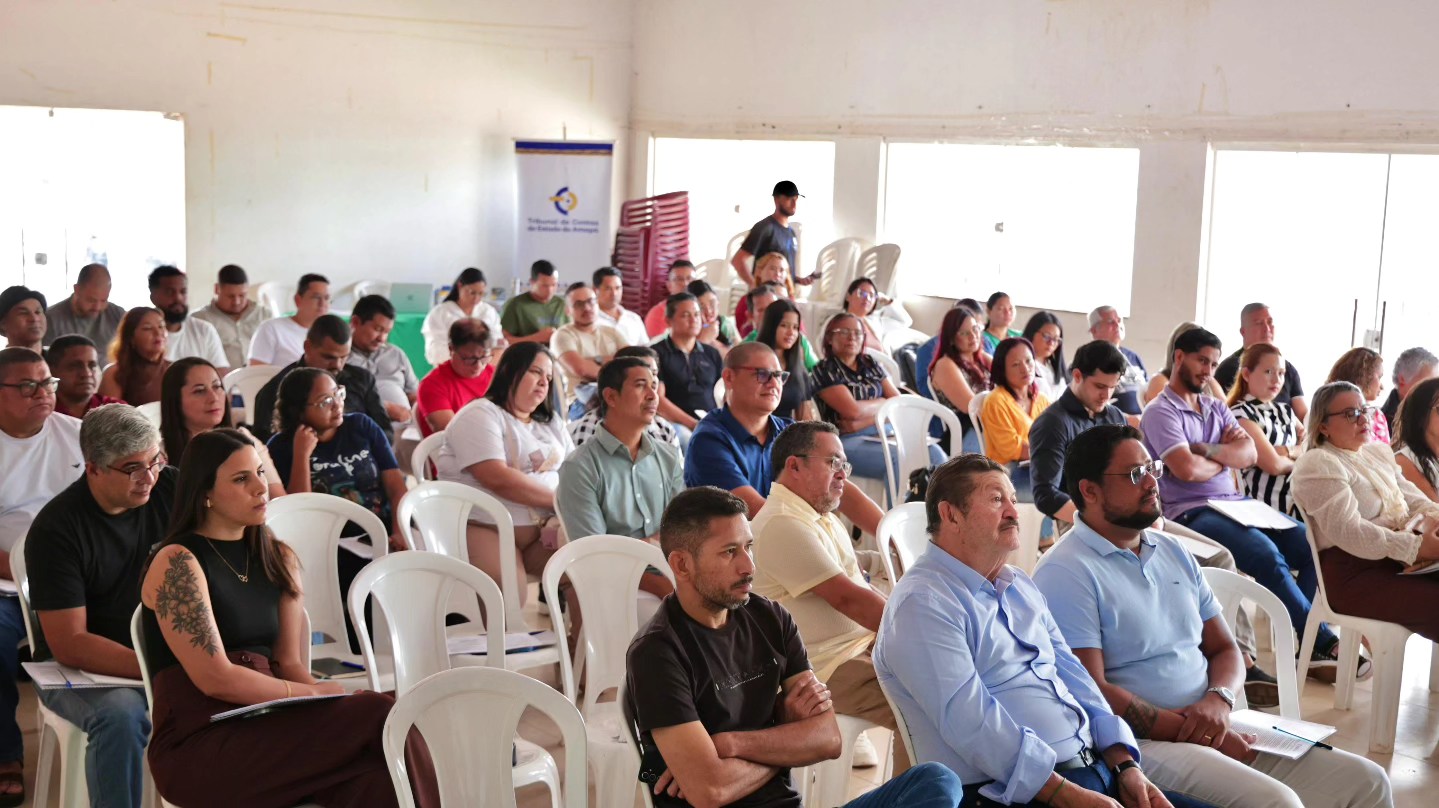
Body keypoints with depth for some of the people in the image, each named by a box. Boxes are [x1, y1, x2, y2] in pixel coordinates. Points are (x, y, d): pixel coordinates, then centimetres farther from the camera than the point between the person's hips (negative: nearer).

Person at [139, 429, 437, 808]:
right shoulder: (176, 563, -5)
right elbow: (215, 679, -13)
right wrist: (316, 693, -10)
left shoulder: (278, 559, 16)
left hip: (266, 729, 6)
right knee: (378, 715, -26)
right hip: (197, 751, -6)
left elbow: (289, 663, 10)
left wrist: (326, 692, -11)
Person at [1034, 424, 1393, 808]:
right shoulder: (1065, 574, -9)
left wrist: (1219, 700, -6)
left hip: (1217, 727, 8)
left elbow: (1225, 649, 18)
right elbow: (1092, 691, -17)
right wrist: (1194, 733, -17)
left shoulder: (1173, 551, 16)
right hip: (1143, 743, -8)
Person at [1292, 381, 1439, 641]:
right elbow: (1347, 531, -20)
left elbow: (1413, 498, 17)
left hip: (1396, 561, 9)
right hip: (1353, 575, -9)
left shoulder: (1379, 452, 21)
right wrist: (1417, 547, -26)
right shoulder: (1317, 464, -9)